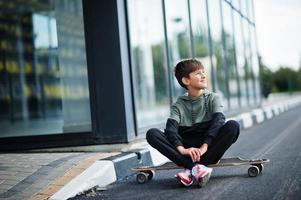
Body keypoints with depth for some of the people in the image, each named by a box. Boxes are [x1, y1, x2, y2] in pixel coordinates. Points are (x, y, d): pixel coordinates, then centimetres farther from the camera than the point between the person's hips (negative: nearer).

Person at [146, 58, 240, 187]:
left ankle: (190, 169, -32)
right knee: (152, 134, -19)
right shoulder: (178, 105, 8)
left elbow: (219, 121, -11)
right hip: (187, 148, 1)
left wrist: (204, 146, -28)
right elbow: (171, 128, -9)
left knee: (233, 126, -26)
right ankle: (196, 167, -35)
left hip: (209, 147, 0)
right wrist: (182, 149, -30)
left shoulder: (213, 98, 7)